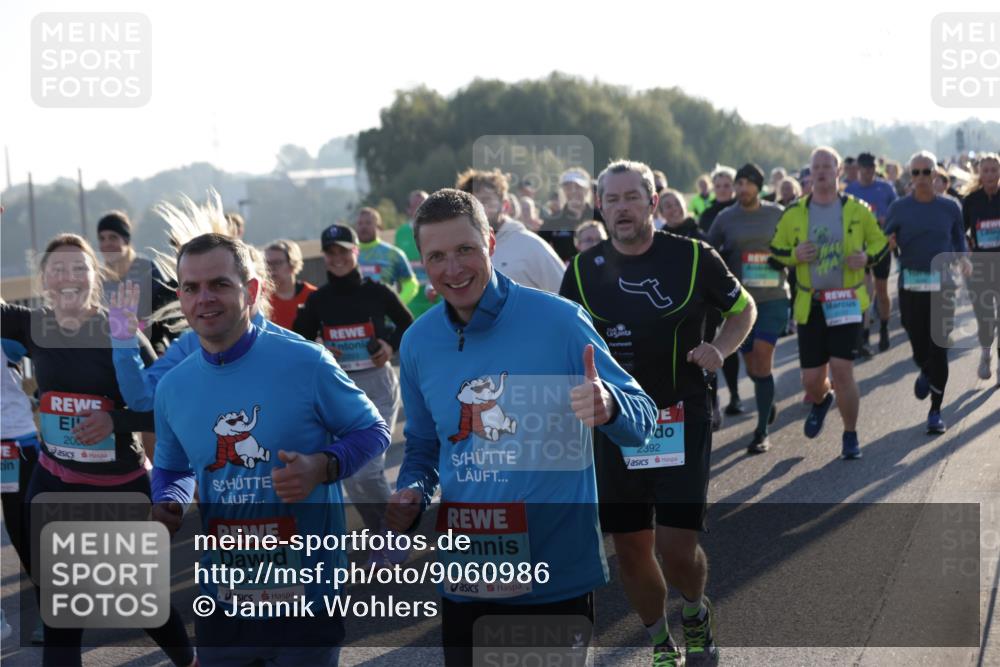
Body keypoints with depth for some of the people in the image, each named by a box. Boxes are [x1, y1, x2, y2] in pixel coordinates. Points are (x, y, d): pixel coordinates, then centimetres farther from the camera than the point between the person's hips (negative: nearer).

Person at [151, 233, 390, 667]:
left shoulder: (306, 364, -10)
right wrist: (168, 505, -3)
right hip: (222, 599, 4)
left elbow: (372, 431, -1)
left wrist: (323, 467, -19)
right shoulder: (172, 388, 4)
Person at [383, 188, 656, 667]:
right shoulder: (418, 343, 3)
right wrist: (412, 493, -4)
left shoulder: (559, 320, -11)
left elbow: (642, 421, -9)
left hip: (559, 580, -3)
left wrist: (607, 408, -31)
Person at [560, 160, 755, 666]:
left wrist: (720, 348, -9)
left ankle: (696, 615, 23)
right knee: (630, 549, 5)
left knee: (677, 545, -10)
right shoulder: (584, 269, 1)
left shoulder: (693, 257, -5)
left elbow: (742, 308, 9)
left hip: (682, 419, -2)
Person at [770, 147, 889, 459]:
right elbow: (775, 251, 10)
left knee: (842, 368, -13)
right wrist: (795, 255, -11)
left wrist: (867, 257, -9)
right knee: (811, 380, 3)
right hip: (810, 305, 2)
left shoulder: (857, 211, 0)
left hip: (847, 302, -2)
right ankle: (821, 401, 43)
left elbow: (880, 242, 12)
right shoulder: (793, 214, 2)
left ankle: (850, 435, 8)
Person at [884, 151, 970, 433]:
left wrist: (963, 260, -7)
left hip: (941, 285, 0)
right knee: (919, 348, 2)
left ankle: (936, 411, 7)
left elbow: (958, 240, 13)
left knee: (939, 350, -5)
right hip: (910, 286, 0)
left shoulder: (949, 207, 4)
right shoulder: (899, 208, 2)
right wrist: (888, 244, -16)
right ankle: (925, 372, 41)